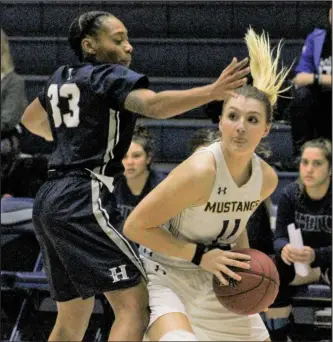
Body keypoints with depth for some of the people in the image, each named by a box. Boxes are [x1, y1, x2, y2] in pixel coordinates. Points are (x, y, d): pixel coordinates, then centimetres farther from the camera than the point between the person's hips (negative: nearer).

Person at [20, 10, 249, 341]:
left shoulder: (61, 78, 18)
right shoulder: (111, 76, -6)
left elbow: (31, 120, 37)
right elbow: (154, 105, -27)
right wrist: (213, 91, -37)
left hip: (50, 200, 9)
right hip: (84, 201, -9)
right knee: (136, 305, -14)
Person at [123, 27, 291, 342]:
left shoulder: (267, 178, -7)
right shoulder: (200, 171, -28)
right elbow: (135, 226, -23)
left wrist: (246, 261, -2)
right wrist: (200, 255, -25)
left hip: (215, 279, 7)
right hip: (166, 277, -7)